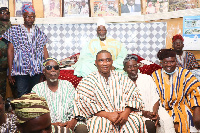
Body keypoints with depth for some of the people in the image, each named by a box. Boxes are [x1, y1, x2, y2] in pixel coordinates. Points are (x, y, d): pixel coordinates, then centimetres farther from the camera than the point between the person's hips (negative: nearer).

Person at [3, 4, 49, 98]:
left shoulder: (39, 32, 11)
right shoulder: (14, 31, 4)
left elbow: (44, 50, 12)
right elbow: (10, 51, 3)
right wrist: (10, 72, -1)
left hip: (37, 70, 2)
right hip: (21, 70, -2)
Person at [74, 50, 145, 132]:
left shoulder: (121, 78, 15)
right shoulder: (87, 81, 5)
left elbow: (134, 96, 8)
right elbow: (85, 103, -7)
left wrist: (126, 112, -13)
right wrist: (107, 115, -18)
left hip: (124, 115, 2)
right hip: (100, 117, -2)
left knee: (137, 120, -26)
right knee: (98, 124, -34)